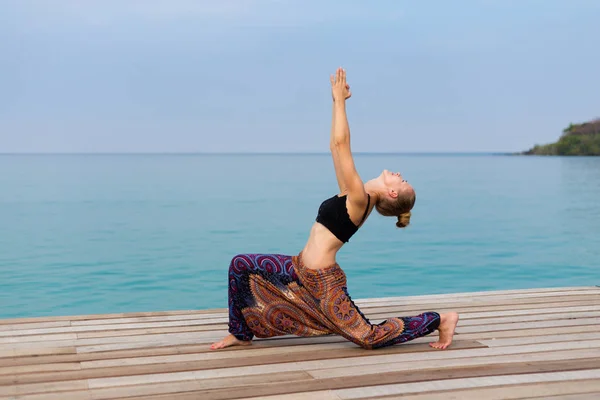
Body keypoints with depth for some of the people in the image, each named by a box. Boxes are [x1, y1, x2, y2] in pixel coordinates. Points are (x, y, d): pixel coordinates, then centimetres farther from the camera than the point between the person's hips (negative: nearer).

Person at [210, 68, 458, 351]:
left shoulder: (359, 198, -19)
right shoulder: (359, 196, 6)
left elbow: (341, 143, -25)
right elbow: (337, 146, 12)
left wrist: (339, 99, -17)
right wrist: (338, 102, 9)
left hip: (320, 282, -9)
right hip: (301, 269, 9)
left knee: (369, 337, 0)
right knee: (240, 265, 5)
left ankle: (441, 320, 14)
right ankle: (241, 334, 17)